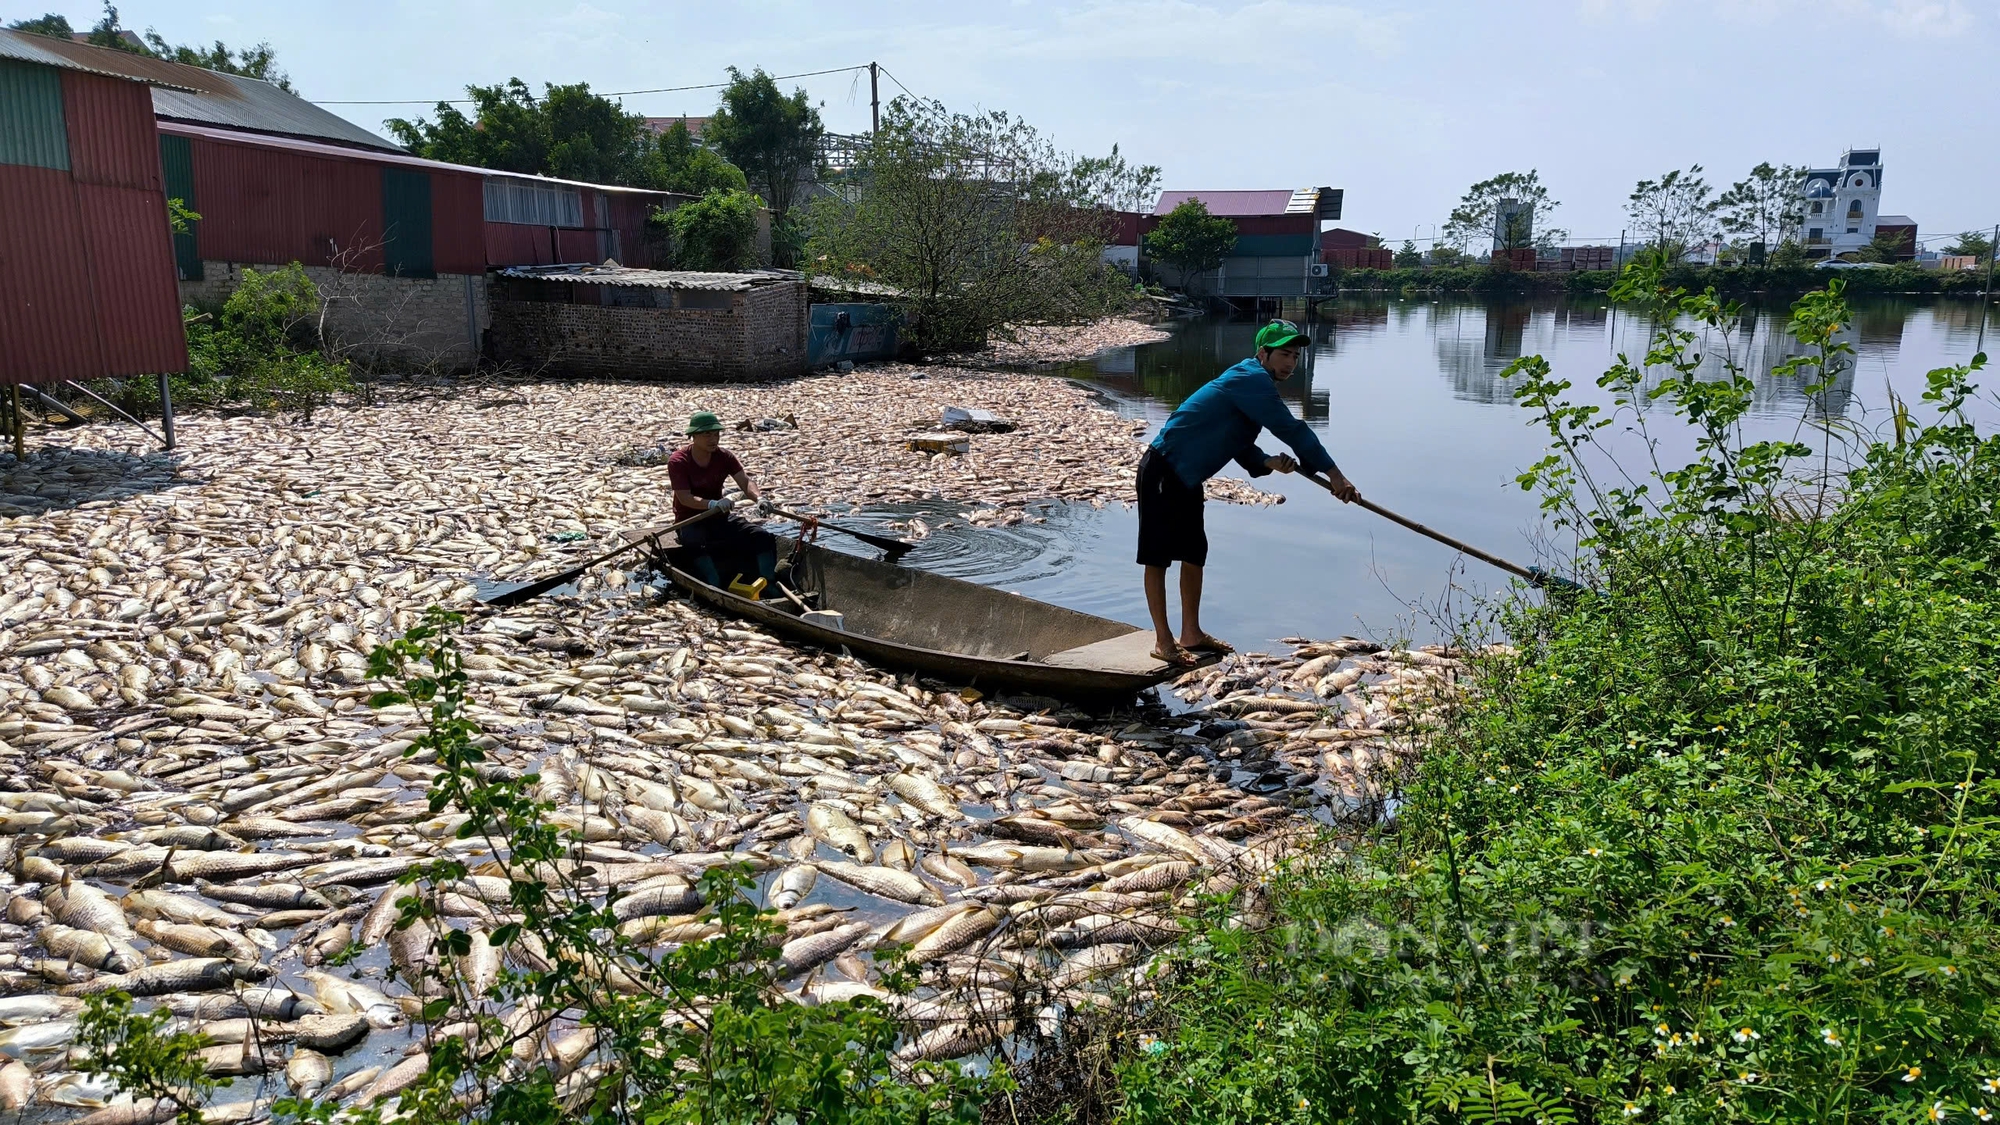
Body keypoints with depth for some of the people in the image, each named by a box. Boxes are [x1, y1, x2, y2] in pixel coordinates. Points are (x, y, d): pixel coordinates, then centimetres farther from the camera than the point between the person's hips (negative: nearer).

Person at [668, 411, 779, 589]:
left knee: (764, 538, -13)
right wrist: (713, 504, -43)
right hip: (689, 522, -5)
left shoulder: (725, 457, -1)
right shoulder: (678, 461, -14)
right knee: (698, 545, -41)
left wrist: (758, 499, -37)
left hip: (719, 518, 5)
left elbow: (745, 481, -13)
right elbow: (684, 498, -24)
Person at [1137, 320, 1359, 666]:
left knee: (1194, 553, 15)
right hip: (1163, 474, -11)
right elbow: (1291, 429, -23)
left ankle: (1191, 634, 26)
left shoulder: (1255, 385, 13)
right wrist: (1334, 474, -19)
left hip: (1186, 479, 11)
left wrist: (1268, 463, -7)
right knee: (1158, 557, -2)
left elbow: (1239, 445, 14)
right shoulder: (1252, 380, -18)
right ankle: (1163, 642, 5)